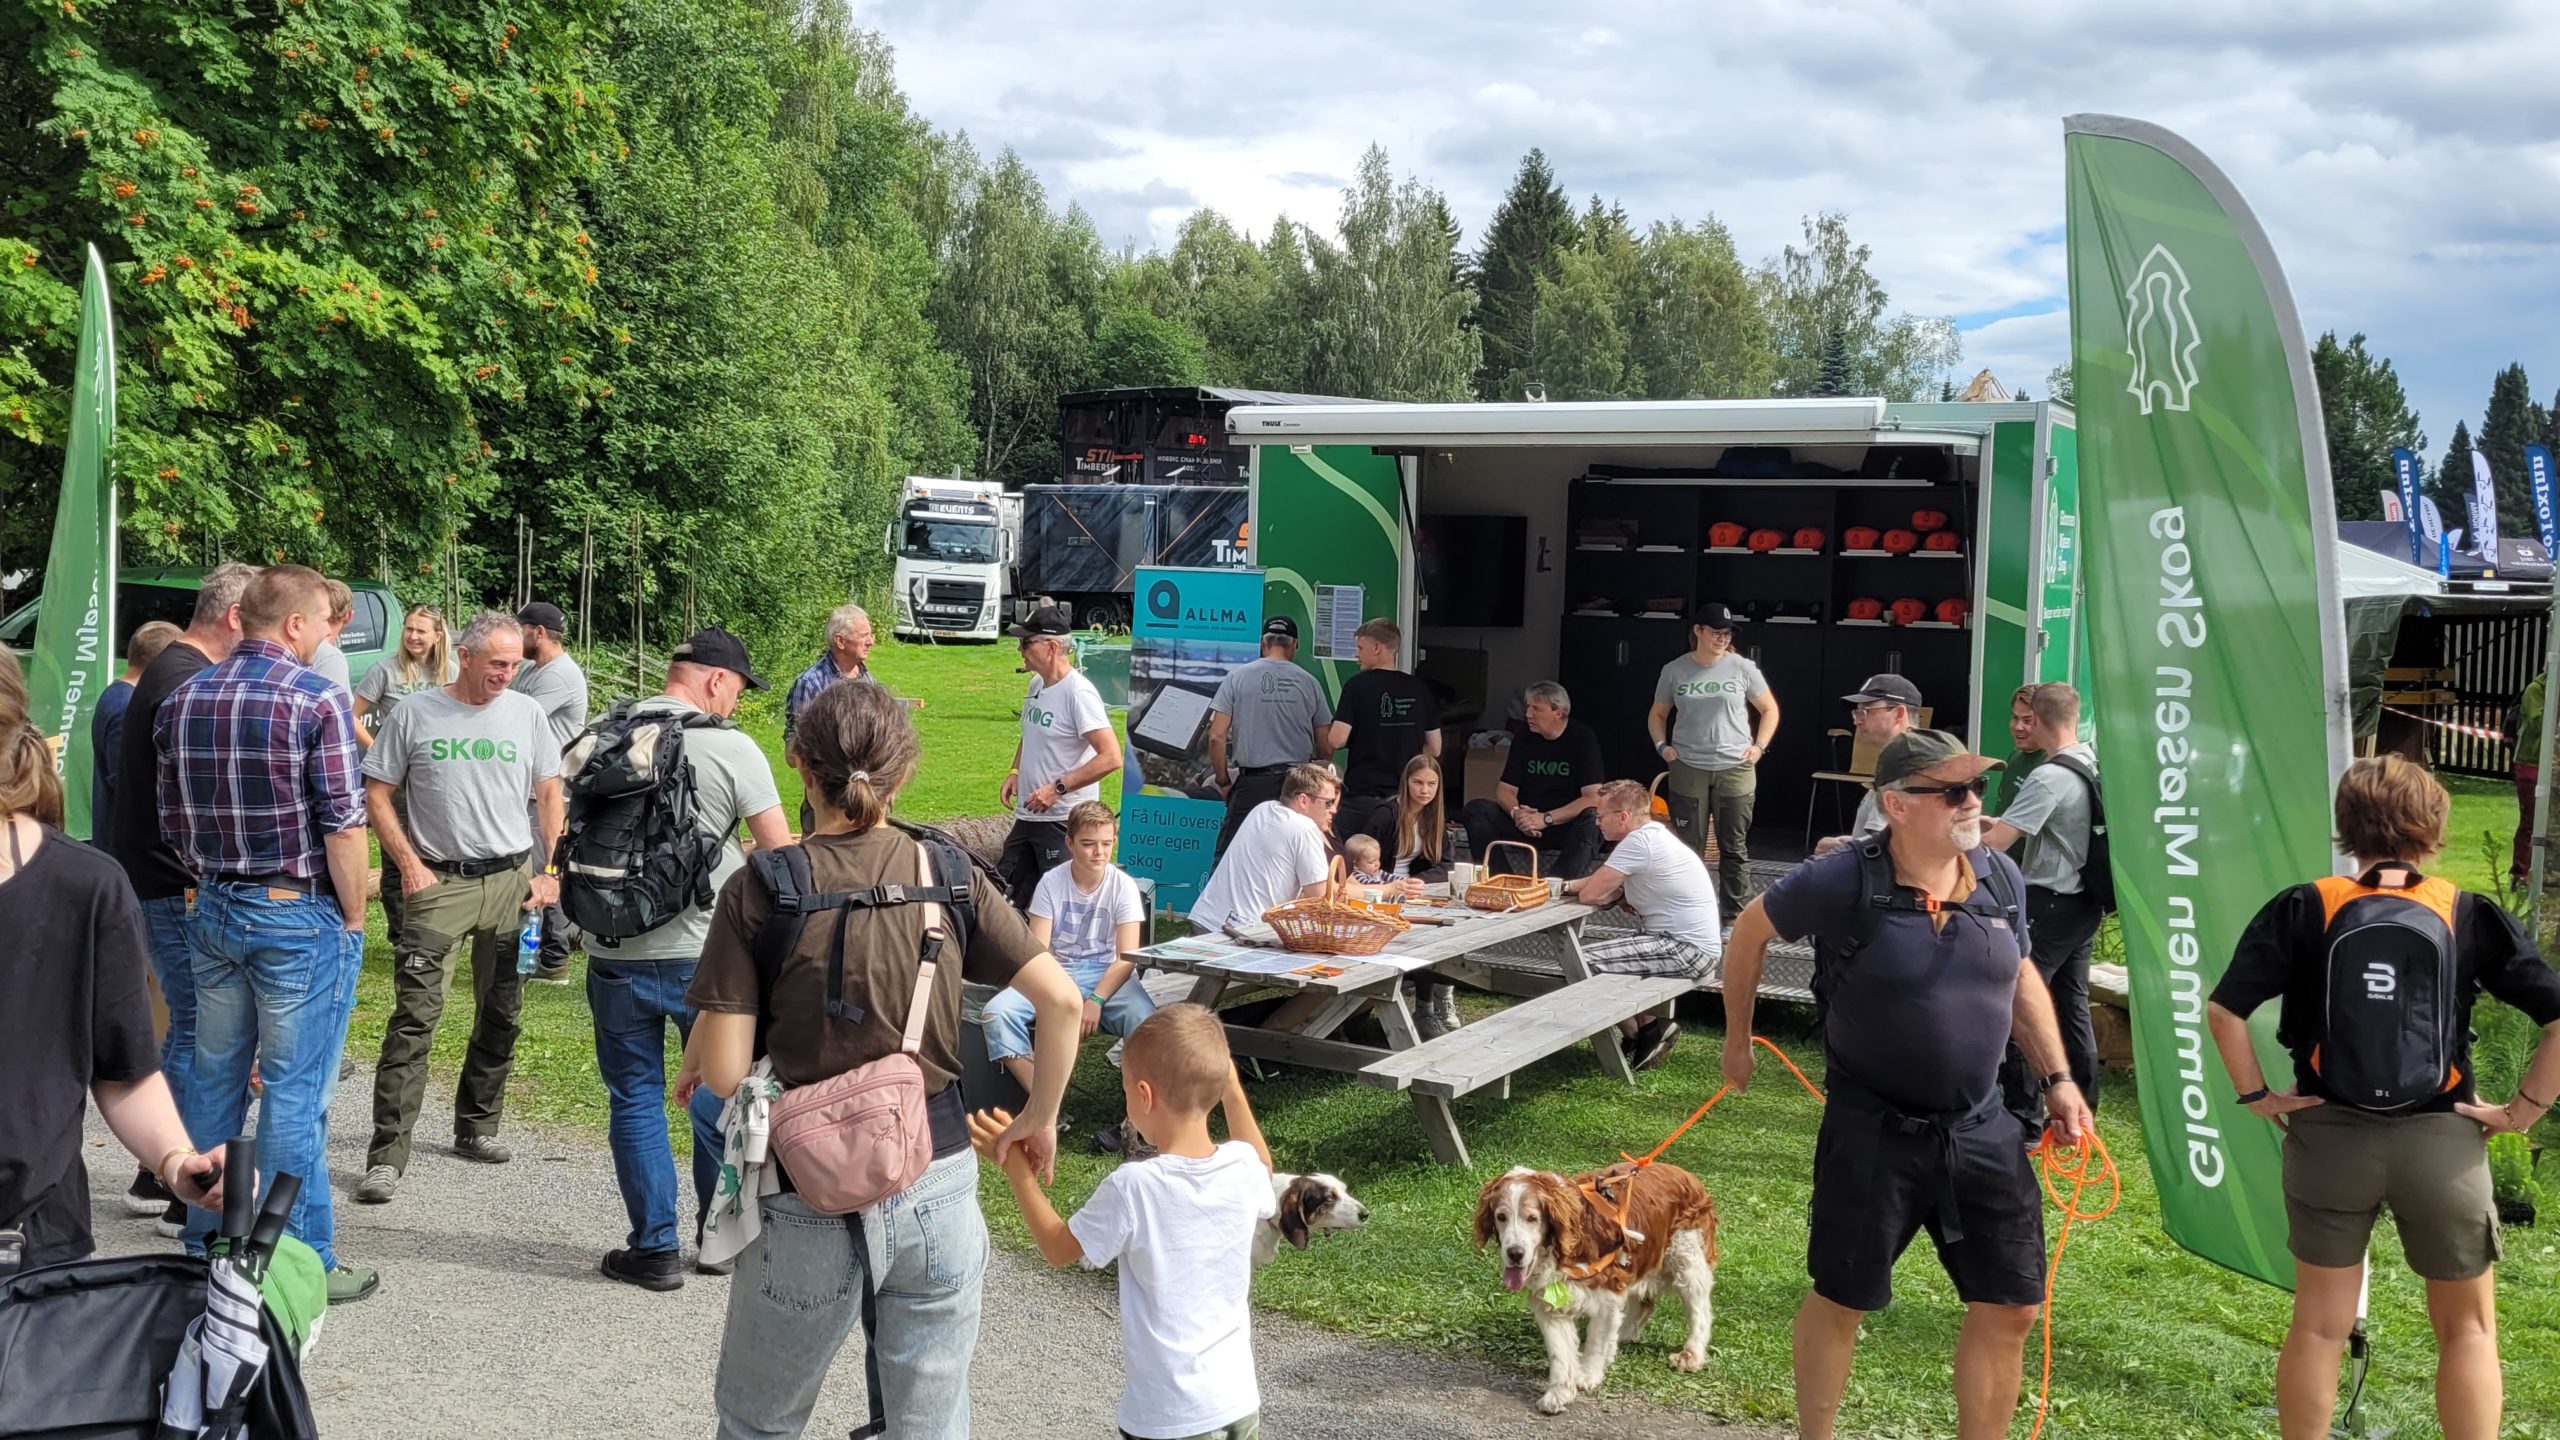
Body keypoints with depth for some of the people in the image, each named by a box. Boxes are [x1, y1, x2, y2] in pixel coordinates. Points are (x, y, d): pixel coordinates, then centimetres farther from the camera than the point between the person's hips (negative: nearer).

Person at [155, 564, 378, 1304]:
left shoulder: (183, 701, 7)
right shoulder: (316, 699, -14)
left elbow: (172, 819, 13)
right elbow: (343, 823, -16)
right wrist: (353, 917, -6)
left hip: (215, 910, 7)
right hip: (299, 915, -6)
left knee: (215, 1078, 15)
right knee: (295, 1094, -1)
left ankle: (205, 1243, 25)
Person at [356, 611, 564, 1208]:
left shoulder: (526, 713, 7)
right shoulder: (416, 713, -1)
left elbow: (549, 795, 12)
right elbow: (377, 794, 3)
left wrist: (549, 872, 4)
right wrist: (409, 865, -5)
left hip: (512, 879, 3)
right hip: (438, 883, -3)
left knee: (501, 1014, 10)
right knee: (414, 1016, -10)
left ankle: (477, 1127, 27)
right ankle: (387, 1155, -8)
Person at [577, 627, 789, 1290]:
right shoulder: (731, 748, -11)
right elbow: (780, 852, -11)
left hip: (614, 954, 3)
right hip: (703, 951, -3)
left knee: (635, 1098, 11)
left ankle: (656, 1248, 14)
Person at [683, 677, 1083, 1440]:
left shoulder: (759, 891, -10)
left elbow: (725, 1073, -13)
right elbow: (1061, 1000, -7)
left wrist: (693, 1064, 10)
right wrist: (1040, 1116, 7)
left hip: (810, 1203, -2)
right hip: (938, 1186, 2)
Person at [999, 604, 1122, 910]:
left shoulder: (1078, 693, -18)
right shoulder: (1036, 684, 9)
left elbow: (1111, 757, -24)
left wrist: (1058, 787, -23)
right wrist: (1015, 772, 10)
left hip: (1065, 820, -9)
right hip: (1027, 816, 9)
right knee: (1005, 895, 13)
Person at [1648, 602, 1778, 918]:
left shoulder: (1742, 668, -1)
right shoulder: (1674, 671, 3)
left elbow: (1769, 710, 10)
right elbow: (1657, 715, 16)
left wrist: (1759, 746, -1)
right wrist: (1661, 745, 0)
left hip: (1735, 769, 0)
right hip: (1688, 770, 1)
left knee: (1734, 847, 5)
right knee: (1688, 847, 4)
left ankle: (1736, 914, 12)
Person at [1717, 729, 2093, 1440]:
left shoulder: (2000, 876, -1)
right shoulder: (1843, 882, -18)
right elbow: (1749, 931, -2)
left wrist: (2057, 1077, 11)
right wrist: (1737, 1039, 6)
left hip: (1981, 1129, 5)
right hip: (1873, 1131, -4)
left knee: (2009, 1309, 8)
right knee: (1841, 1299, 9)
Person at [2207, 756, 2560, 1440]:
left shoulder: (2303, 910, -8)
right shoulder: (2471, 918, -7)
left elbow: (2223, 1011, -13)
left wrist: (2257, 1096, -2)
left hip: (2329, 1137, 0)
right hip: (2443, 1142, 0)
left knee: (2319, 1324, 14)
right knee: (2467, 1328, 18)